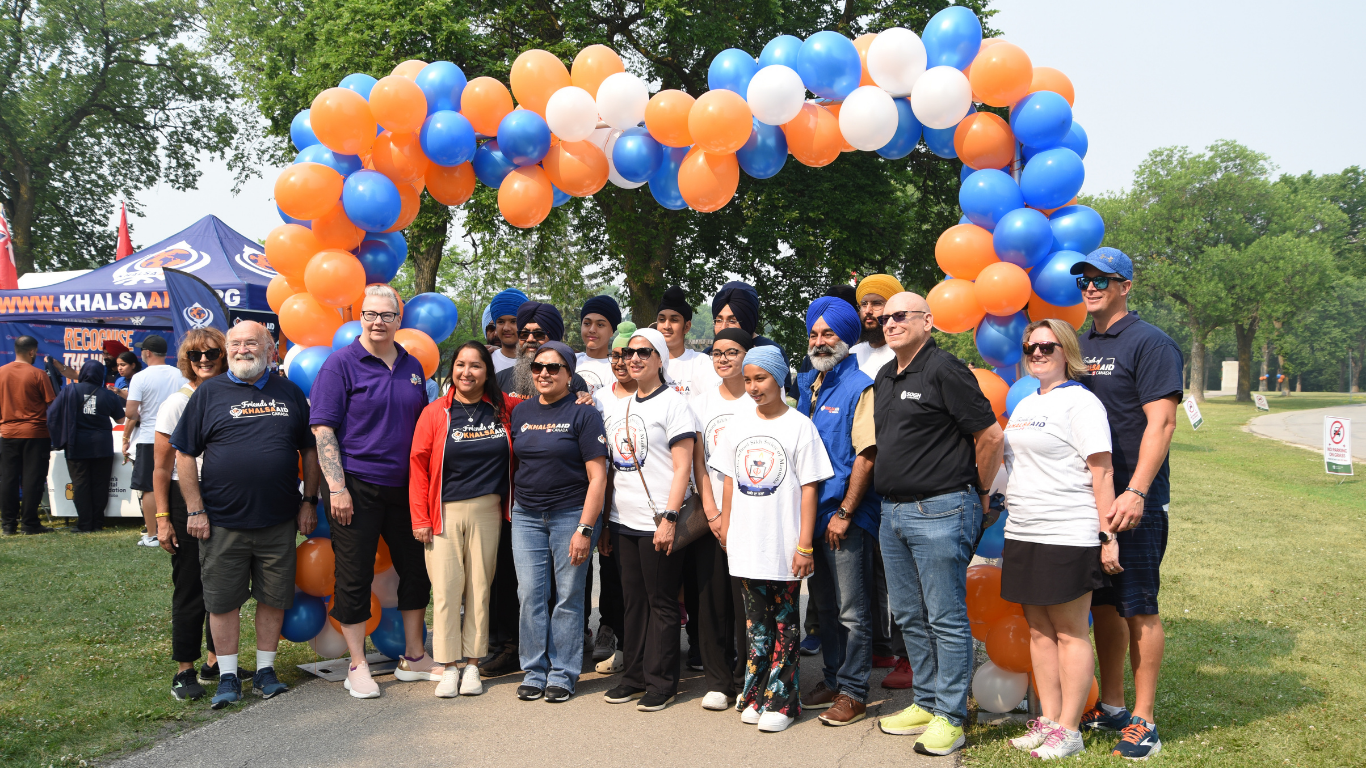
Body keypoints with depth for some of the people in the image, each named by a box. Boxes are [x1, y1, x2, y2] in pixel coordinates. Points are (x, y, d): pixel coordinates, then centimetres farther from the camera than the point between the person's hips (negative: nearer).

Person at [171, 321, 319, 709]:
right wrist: (195, 510, -5)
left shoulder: (290, 393, 8)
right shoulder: (209, 393, 2)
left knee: (274, 598, 8)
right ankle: (228, 676, 19)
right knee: (223, 600, 5)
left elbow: (310, 450, 13)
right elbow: (185, 454, 1)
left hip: (279, 521, 2)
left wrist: (309, 502, 7)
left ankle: (265, 670, 23)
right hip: (222, 521, -1)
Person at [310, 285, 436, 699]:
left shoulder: (412, 366, 11)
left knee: (417, 568, 11)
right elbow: (322, 428, -10)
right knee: (354, 576, 1)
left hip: (405, 487, 6)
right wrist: (337, 487, -17)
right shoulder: (341, 363, -5)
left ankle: (413, 658, 26)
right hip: (357, 489, -6)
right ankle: (357, 667, 14)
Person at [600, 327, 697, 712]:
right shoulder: (617, 408, 16)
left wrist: (669, 518, -18)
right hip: (624, 521, 6)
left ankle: (661, 682, 11)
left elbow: (682, 467, -11)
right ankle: (634, 675, 23)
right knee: (633, 600, 12)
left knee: (662, 603, 2)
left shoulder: (672, 403, -5)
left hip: (657, 523, -6)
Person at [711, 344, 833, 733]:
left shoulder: (799, 426, -6)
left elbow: (809, 488, -7)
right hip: (745, 543, 4)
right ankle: (755, 695, 22)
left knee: (784, 623, 5)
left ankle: (781, 700, 13)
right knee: (755, 621, 12)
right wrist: (725, 528, 11)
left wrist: (804, 545, -11)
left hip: (784, 546, -4)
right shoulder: (738, 425, 8)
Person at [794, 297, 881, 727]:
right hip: (812, 512, 8)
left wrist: (844, 513, -17)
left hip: (846, 517, -7)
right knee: (824, 604, 16)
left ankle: (854, 692, 11)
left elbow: (866, 455, -16)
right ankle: (833, 680, 29)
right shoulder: (806, 383, 12)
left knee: (852, 610, 1)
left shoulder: (859, 387, -10)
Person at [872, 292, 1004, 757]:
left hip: (939, 511, -9)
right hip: (892, 512, 9)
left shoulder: (944, 370, -12)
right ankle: (927, 703, 28)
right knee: (909, 617, 15)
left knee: (946, 618, 0)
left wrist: (978, 493, -2)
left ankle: (950, 717, 10)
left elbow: (990, 436, -12)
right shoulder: (884, 379, 14)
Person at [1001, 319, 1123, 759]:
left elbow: (1102, 472, -12)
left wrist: (1107, 535, -17)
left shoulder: (1080, 402, -7)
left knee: (1070, 632, -1)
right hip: (1022, 535, 8)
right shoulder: (1024, 405, 18)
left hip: (1066, 536, -8)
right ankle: (1047, 720, 20)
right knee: (1039, 630, 11)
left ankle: (1069, 731, 7)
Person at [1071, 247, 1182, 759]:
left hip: (1135, 501, -6)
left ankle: (1143, 720, 11)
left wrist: (1135, 492, -22)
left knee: (1139, 609, 0)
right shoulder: (1079, 345, 14)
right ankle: (1110, 705, 25)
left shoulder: (1150, 343, -7)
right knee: (1102, 604, 13)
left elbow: (1161, 423, -14)